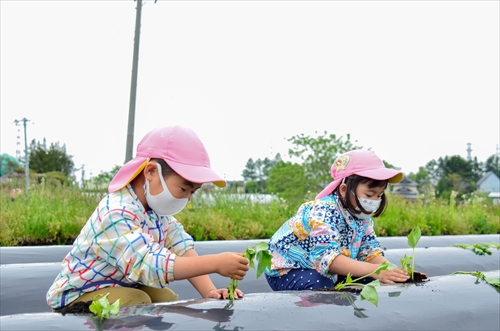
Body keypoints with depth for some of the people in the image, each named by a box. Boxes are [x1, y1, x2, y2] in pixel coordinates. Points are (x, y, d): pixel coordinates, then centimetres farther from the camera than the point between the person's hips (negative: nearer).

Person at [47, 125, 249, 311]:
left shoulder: (157, 207, -3)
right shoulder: (116, 214, -33)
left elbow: (183, 249, -11)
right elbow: (149, 265, -45)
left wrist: (208, 291, -26)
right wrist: (216, 263, -48)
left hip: (124, 286, 8)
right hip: (79, 296, -8)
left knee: (169, 299, -7)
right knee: (137, 302, -29)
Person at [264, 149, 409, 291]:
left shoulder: (362, 215, -3)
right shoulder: (324, 212, -30)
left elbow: (370, 250, -7)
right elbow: (327, 256, -42)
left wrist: (391, 269, -28)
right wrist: (374, 270, -50)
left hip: (324, 271, 8)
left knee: (370, 279, -7)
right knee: (321, 285, -35)